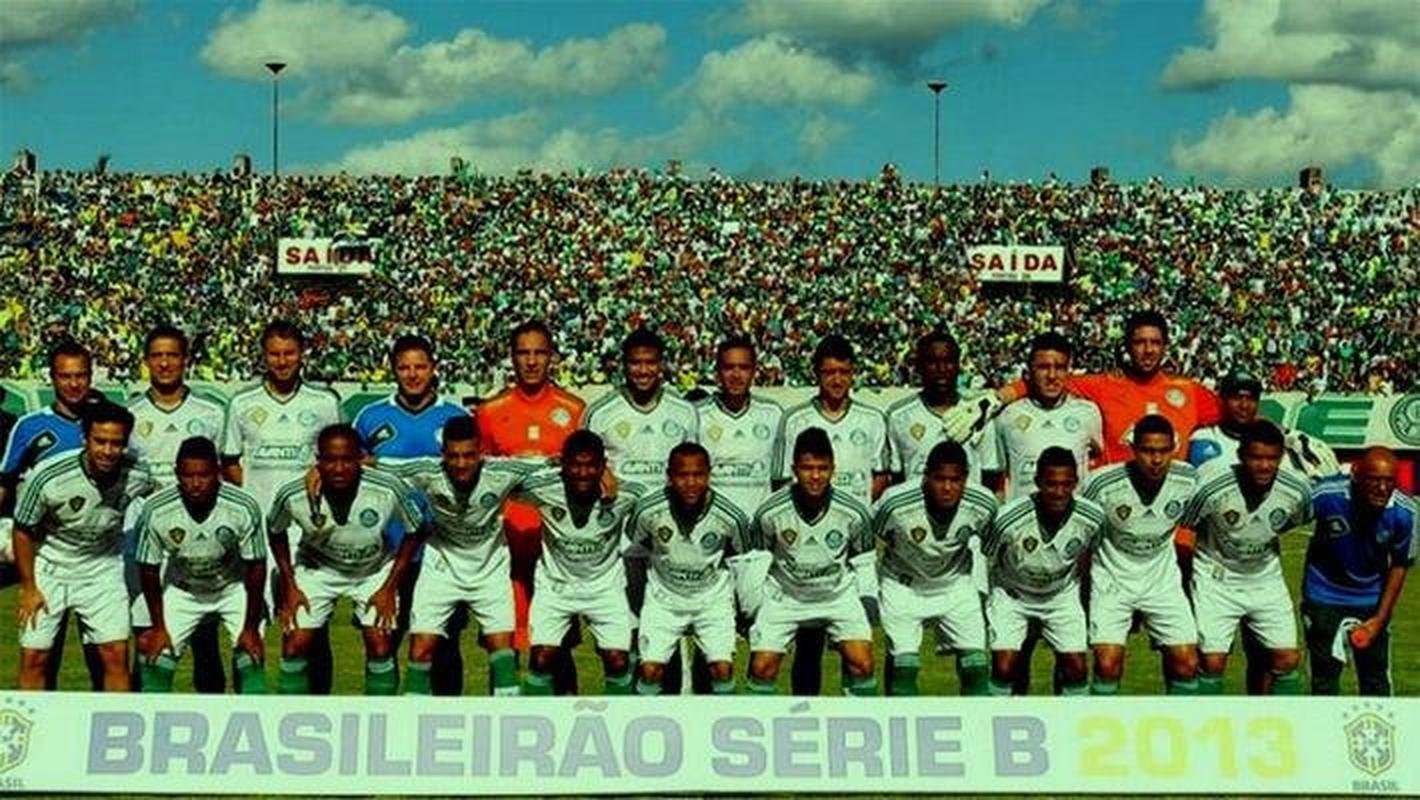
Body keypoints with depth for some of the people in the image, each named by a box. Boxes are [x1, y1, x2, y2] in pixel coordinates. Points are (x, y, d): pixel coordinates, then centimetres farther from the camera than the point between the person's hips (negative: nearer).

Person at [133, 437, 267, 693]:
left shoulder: (244, 507, -29)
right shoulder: (155, 511, -27)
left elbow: (256, 567, -17)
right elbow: (148, 570, -11)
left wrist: (251, 627, -11)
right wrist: (158, 626, -6)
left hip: (234, 588, -1)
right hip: (181, 590, 1)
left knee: (251, 658, -12)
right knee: (155, 656, -7)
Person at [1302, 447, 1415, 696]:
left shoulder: (1404, 513, -19)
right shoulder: (1326, 496, -28)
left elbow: (1399, 565, -5)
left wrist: (1380, 617, -5)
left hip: (1372, 599, 2)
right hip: (1325, 594, -2)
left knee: (1376, 678, 8)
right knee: (1325, 674, 2)